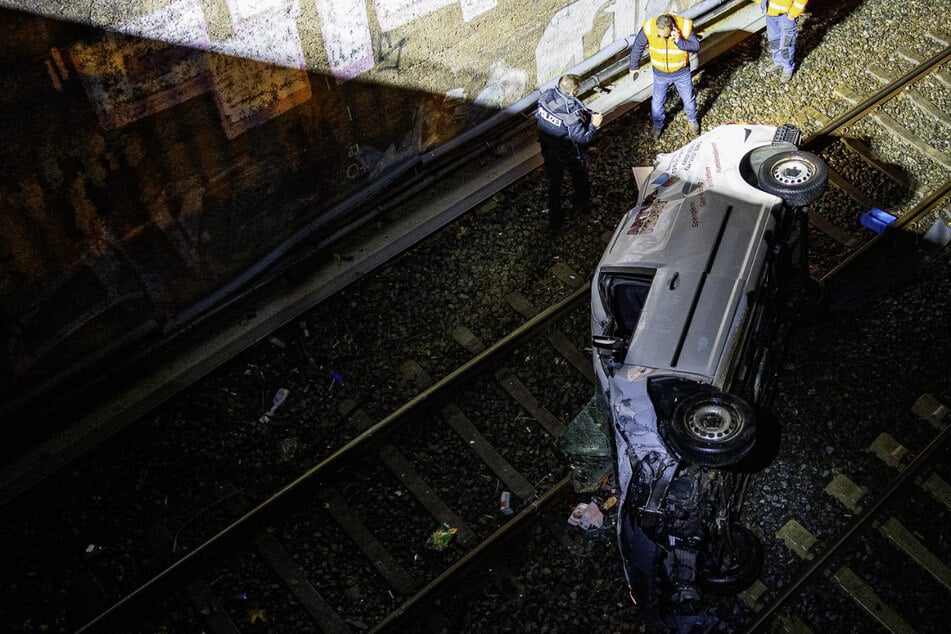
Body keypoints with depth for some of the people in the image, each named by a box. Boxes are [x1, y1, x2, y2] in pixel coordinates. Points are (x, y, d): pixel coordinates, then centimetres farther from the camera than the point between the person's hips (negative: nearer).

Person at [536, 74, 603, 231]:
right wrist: (594, 124, -12)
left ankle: (554, 220, 36)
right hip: (570, 153, -4)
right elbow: (582, 138, -30)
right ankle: (583, 205, 53)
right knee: (580, 178, 27)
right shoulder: (571, 111, -37)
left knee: (554, 183, 24)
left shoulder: (545, 97, -20)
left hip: (549, 151, 4)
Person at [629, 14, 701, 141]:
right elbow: (637, 47, -10)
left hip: (681, 72, 0)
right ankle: (658, 125, 42)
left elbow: (696, 46, -20)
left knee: (688, 98, 18)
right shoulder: (648, 28, -27)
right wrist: (634, 67, 1)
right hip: (660, 73, 0)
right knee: (657, 101, 14)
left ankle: (692, 120, 48)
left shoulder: (685, 27, -29)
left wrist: (679, 41, -38)